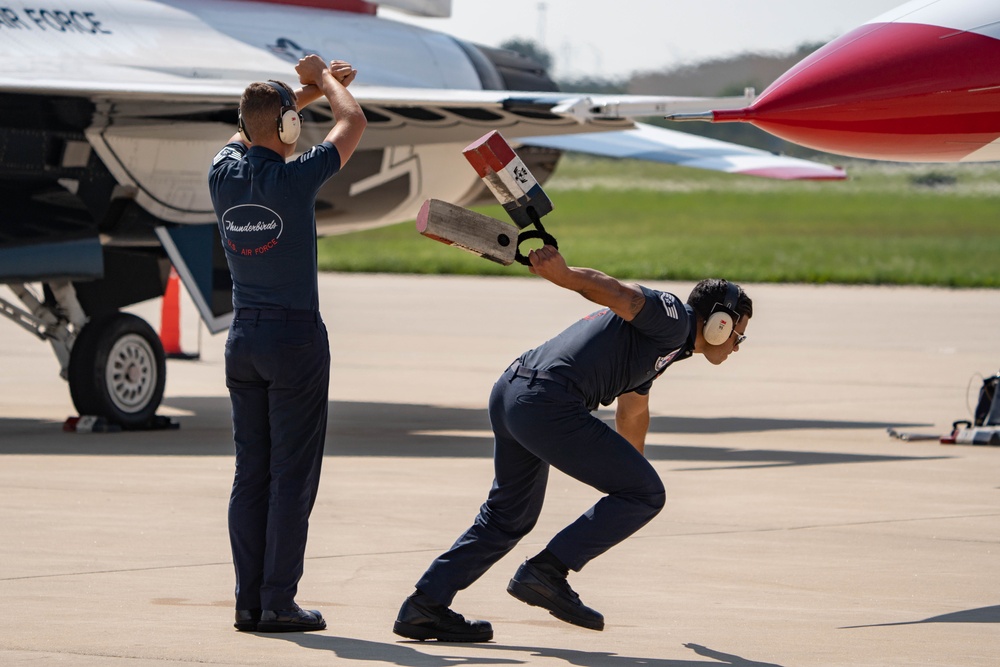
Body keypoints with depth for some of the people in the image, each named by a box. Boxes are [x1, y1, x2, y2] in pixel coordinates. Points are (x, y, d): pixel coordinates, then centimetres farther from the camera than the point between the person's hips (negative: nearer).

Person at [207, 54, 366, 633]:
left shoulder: (224, 173, 1)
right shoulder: (295, 179, -15)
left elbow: (249, 130, 25)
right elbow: (353, 123, 0)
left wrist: (313, 87, 27)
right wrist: (322, 78, 17)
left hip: (244, 337, 6)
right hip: (296, 336, -6)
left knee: (251, 472, 8)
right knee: (292, 474, -2)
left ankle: (249, 601, 8)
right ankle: (278, 603, -4)